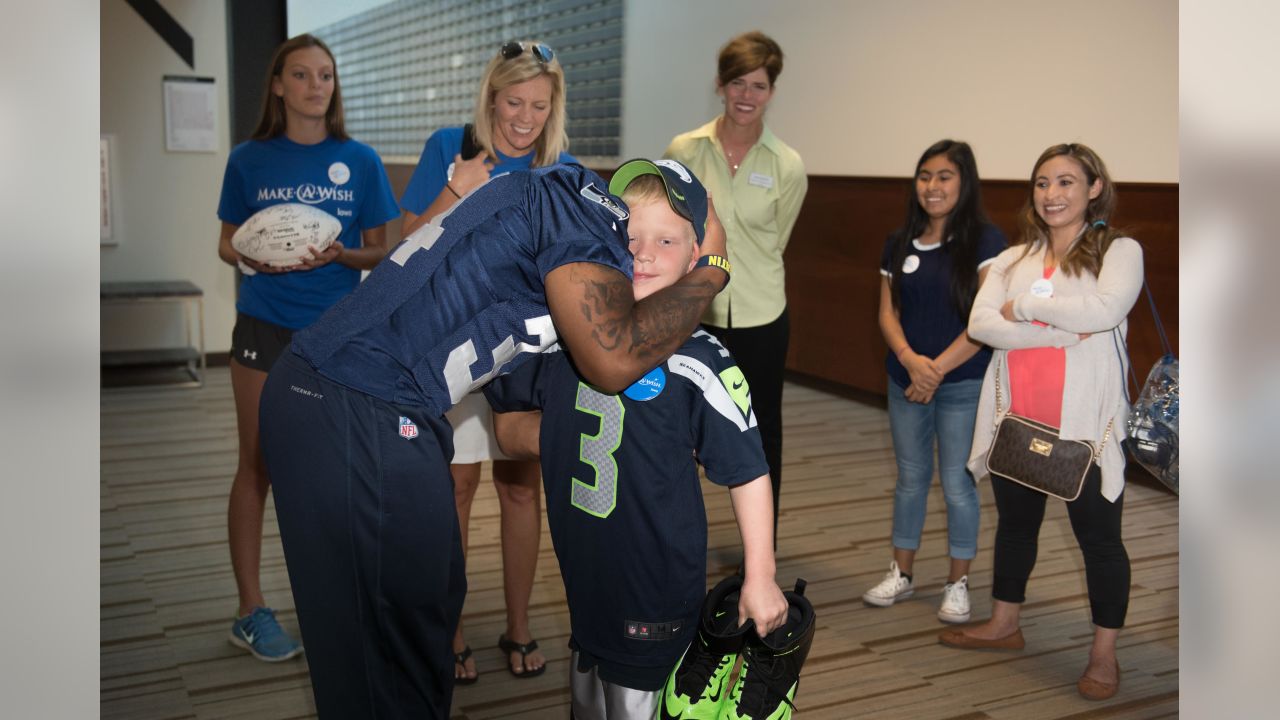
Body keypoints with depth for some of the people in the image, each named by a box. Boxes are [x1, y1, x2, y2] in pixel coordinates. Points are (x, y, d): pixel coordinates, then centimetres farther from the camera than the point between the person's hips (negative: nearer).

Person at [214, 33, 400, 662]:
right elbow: (227, 244, 9)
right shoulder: (249, 160, 2)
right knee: (258, 467, 3)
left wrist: (339, 255, -16)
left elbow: (379, 251, 5)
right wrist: (252, 255, -13)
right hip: (266, 327, -1)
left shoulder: (360, 161, 3)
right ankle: (251, 610, 13)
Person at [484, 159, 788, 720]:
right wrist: (554, 435, -4)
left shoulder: (698, 364, -18)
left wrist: (760, 578, -10)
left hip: (658, 590, -5)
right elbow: (509, 424, 14)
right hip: (583, 576, 6)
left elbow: (748, 473, -13)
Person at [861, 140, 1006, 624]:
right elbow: (888, 314, 4)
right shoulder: (899, 244, 6)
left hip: (963, 384, -4)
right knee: (910, 478, 14)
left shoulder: (985, 240, -8)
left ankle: (958, 584, 20)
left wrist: (938, 368, -15)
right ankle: (902, 574, 27)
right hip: (905, 381, 4)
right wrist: (911, 359, -15)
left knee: (957, 484, 5)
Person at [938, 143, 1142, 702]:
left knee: (1098, 535, 6)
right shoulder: (1013, 258, 9)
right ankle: (1004, 624, 36)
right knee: (1015, 523, 19)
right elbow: (979, 324, -6)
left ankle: (1104, 653, 20)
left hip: (1085, 423, -4)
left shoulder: (1120, 251, -2)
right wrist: (1061, 333, -17)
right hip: (1017, 420, 5)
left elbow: (1104, 309, -23)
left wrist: (1023, 308, -13)